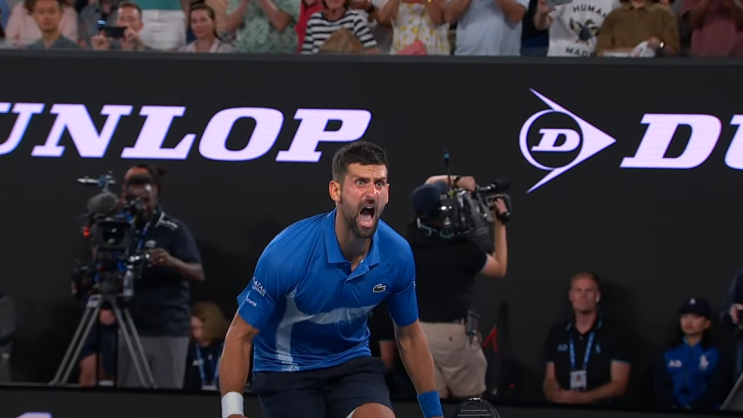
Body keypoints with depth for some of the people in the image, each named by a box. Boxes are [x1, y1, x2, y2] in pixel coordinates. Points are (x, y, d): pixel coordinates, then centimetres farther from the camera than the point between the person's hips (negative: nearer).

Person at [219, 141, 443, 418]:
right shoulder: (286, 253, -27)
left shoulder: (397, 254, -14)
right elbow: (240, 336, -18)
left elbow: (409, 336, 4)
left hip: (352, 364, 3)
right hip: (286, 372, -3)